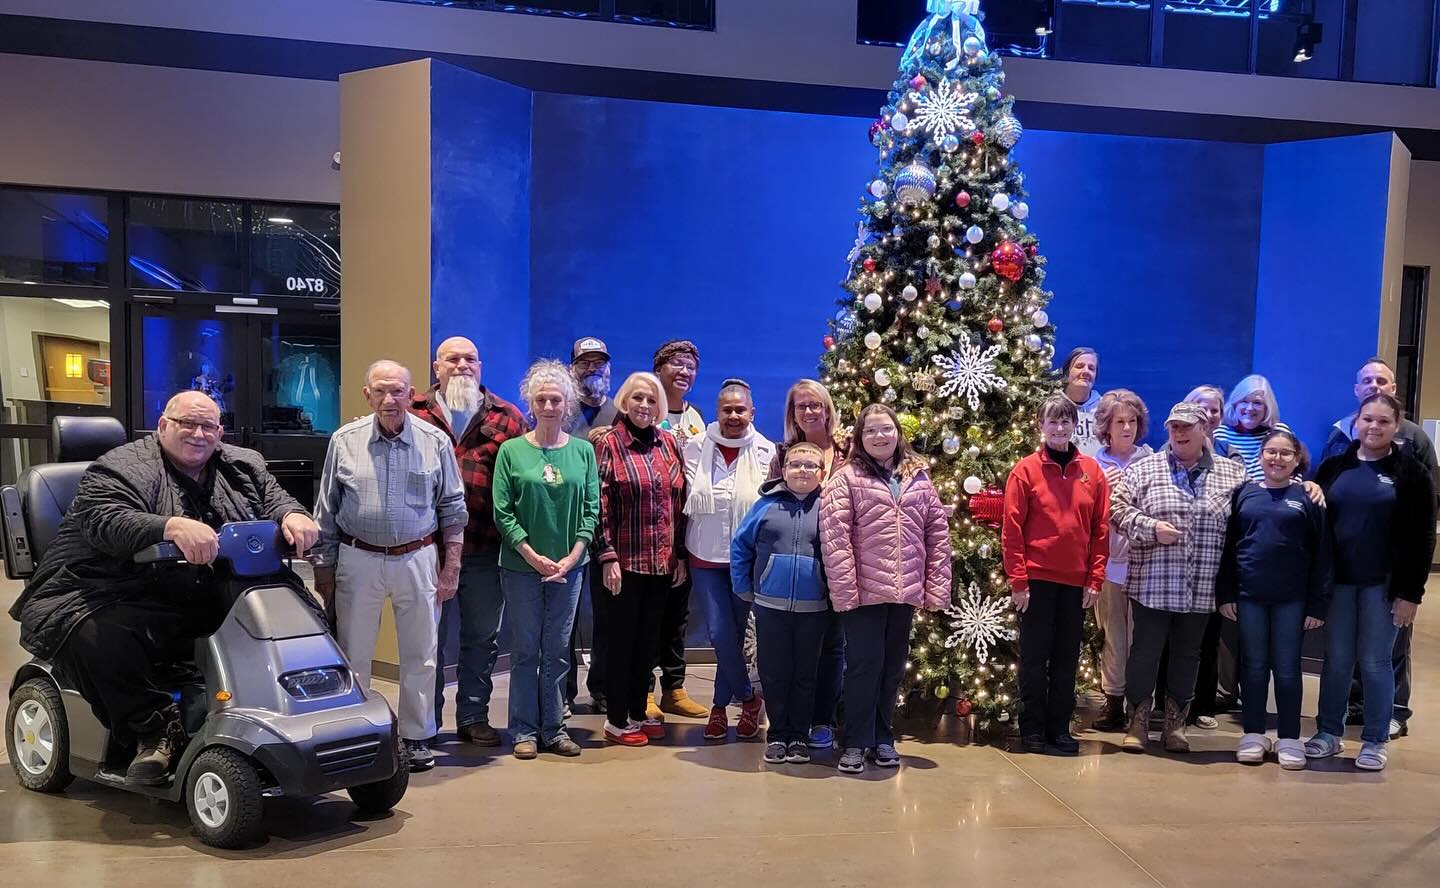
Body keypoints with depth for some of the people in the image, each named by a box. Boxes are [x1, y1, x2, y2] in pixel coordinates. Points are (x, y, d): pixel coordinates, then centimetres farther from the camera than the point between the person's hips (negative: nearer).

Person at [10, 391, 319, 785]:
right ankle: (156, 728, -14)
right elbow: (103, 521, -22)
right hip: (133, 599, -4)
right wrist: (173, 527, -41)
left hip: (219, 597, 4)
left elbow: (275, 499, 9)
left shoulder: (244, 466, 14)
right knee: (93, 636, -33)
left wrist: (292, 516, -18)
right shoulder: (123, 468, -5)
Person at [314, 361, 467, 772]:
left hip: (417, 559, 0)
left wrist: (451, 565, 1)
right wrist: (324, 568, 4)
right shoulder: (344, 441, 1)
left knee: (420, 655, 7)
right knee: (353, 653, 7)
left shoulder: (435, 441, 0)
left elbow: (452, 507, 5)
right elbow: (326, 510, 6)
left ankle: (417, 737, 20)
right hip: (358, 560, 0)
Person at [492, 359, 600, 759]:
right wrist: (533, 557, -11)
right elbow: (502, 512, -4)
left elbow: (592, 509, 2)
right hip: (521, 565, -2)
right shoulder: (511, 450, -2)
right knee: (526, 650, 5)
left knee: (558, 651, 8)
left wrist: (573, 556, -8)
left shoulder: (582, 451, 4)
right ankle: (524, 731, 14)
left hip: (569, 566, 2)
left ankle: (554, 729, 17)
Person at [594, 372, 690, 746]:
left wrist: (681, 555, 8)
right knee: (622, 638, 4)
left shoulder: (668, 443, 7)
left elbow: (680, 501, 10)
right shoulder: (609, 444, -6)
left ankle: (638, 711, 26)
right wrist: (608, 557, -15)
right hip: (627, 560, -5)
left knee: (649, 638, 13)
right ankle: (616, 719, 14)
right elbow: (600, 505, -10)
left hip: (664, 561, 5)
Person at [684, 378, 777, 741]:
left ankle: (721, 705, 24)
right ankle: (748, 698, 18)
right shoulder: (697, 449, -1)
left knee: (735, 632, 5)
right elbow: (686, 501, 3)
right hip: (706, 556, 1)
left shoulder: (766, 453, -4)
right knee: (721, 633, -4)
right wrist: (680, 552, 3)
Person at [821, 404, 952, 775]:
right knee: (864, 665, 2)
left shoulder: (918, 479, 9)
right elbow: (833, 537, -11)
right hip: (863, 590, -4)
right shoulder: (846, 478, -3)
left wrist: (937, 588, 2)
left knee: (893, 667, 13)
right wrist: (844, 590, -16)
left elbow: (938, 533, 8)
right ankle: (856, 742, 15)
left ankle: (883, 737, 27)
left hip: (906, 590, 4)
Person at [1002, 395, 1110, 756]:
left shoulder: (1092, 470, 6)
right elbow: (1012, 529, -6)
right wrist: (1018, 581, -9)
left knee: (1067, 659, 10)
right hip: (1037, 578, -3)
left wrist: (1095, 579, 2)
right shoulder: (1026, 469, -4)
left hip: (1076, 581, 3)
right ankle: (1032, 730, 15)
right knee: (1035, 657, 4)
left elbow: (1101, 528, 7)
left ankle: (1059, 729, 20)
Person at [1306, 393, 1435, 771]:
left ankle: (1375, 741, 15)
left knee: (1375, 662, 4)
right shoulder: (1334, 467, 5)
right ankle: (1329, 733, 19)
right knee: (1336, 660, 9)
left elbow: (1422, 537, -4)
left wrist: (1411, 592, -9)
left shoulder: (1411, 472, -2)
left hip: (1384, 584, -2)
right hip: (1338, 580, 2)